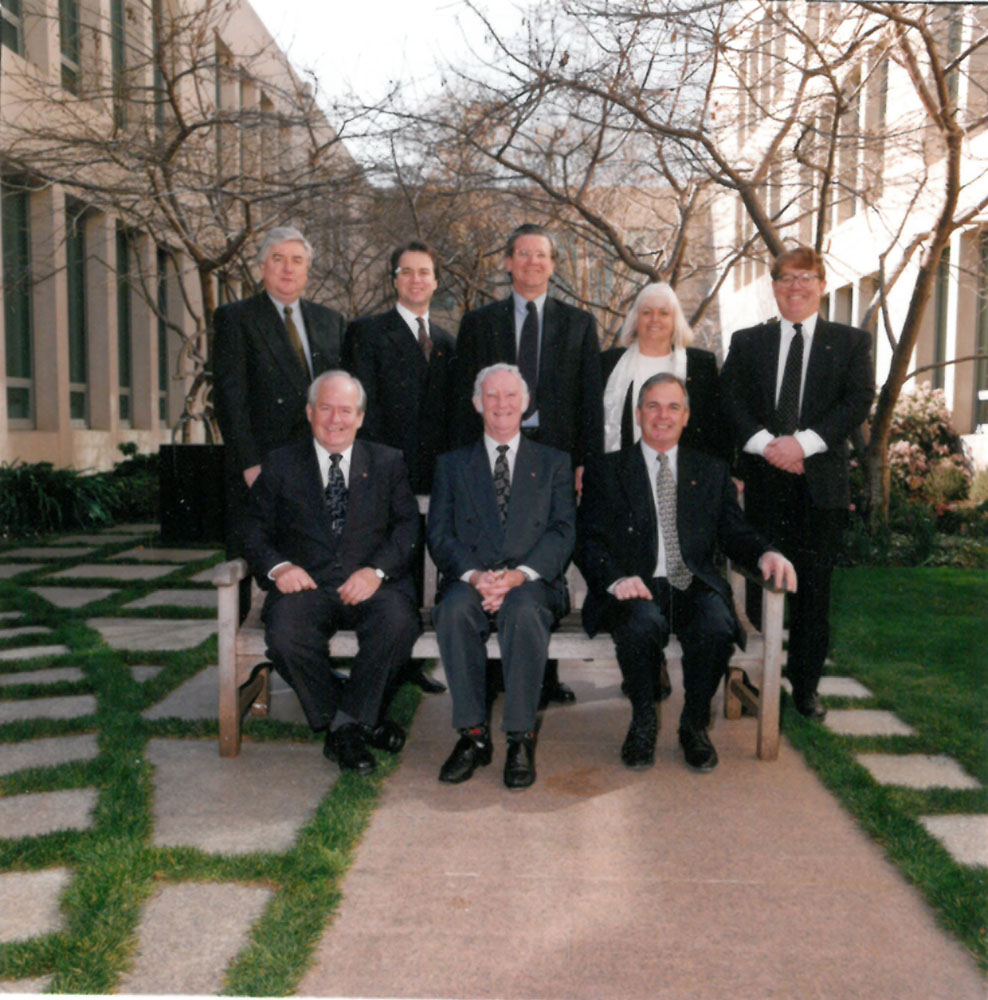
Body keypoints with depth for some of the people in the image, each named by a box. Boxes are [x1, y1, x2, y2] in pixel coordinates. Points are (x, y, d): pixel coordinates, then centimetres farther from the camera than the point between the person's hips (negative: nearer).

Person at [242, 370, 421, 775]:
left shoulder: (387, 462, 14)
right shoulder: (280, 465, 14)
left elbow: (408, 528, 5)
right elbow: (254, 528, 9)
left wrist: (377, 570, -13)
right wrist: (277, 566, -12)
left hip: (370, 585, 0)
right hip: (306, 583, 0)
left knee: (398, 623, -32)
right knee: (285, 635, -31)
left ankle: (346, 726, -10)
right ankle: (360, 722, -8)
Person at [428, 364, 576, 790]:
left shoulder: (553, 463, 17)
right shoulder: (452, 464, 19)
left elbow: (563, 531, 4)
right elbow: (440, 535, 7)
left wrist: (520, 574, -15)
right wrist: (474, 574, -13)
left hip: (533, 582, -1)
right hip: (469, 580, 1)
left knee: (524, 611, -36)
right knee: (455, 609, -33)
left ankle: (521, 738, -26)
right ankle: (473, 734, -23)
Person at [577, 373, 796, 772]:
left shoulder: (712, 472, 20)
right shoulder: (606, 471, 12)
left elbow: (734, 533, 12)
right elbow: (590, 541, 1)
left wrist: (765, 554, -13)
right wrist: (616, 579, -20)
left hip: (694, 588, 2)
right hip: (636, 590, -1)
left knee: (717, 626, -32)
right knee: (643, 623, -35)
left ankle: (694, 725, -4)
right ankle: (643, 722, -7)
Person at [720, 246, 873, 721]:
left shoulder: (851, 342, 9)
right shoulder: (747, 342, 13)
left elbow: (858, 401, -2)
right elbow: (732, 399, 3)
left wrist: (804, 443, -14)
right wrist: (765, 444, -13)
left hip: (821, 480, -1)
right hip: (764, 480, 1)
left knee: (813, 587, 3)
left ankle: (806, 686, 14)